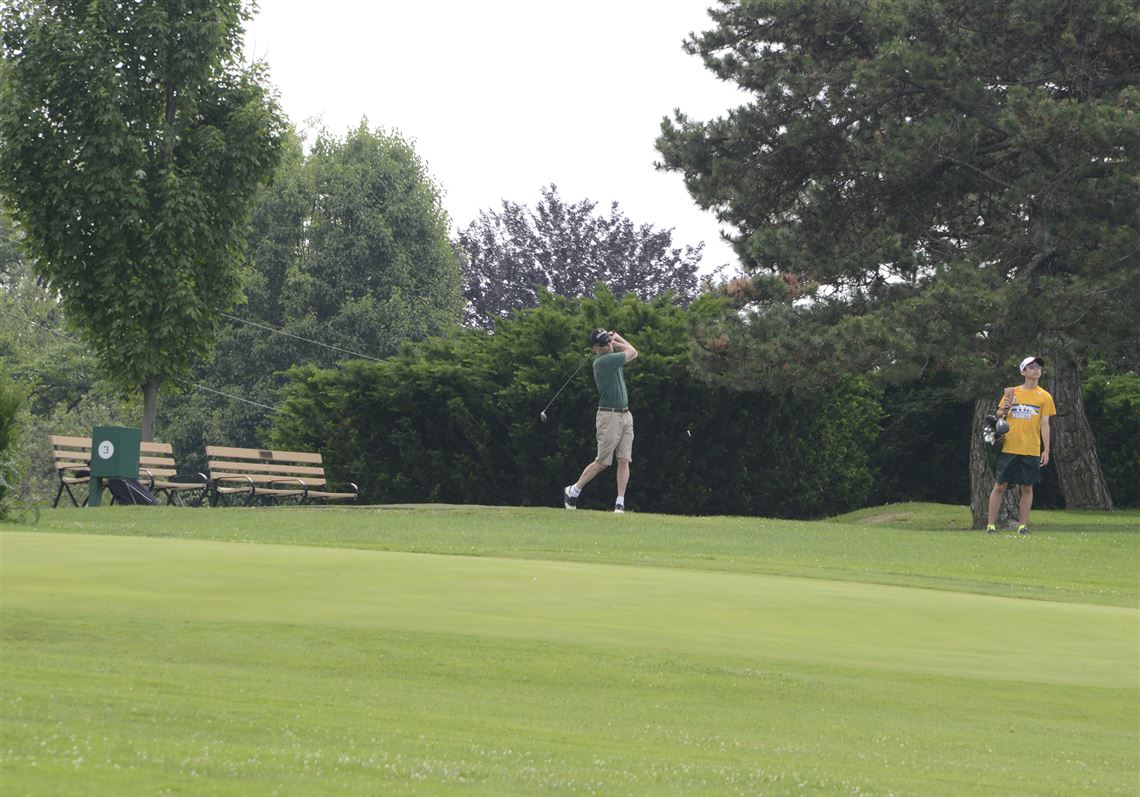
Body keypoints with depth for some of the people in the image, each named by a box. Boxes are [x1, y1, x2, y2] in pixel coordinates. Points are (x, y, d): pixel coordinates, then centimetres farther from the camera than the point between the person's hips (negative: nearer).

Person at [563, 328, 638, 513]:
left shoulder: (610, 356, 9)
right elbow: (631, 352, -5)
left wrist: (616, 339, 10)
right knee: (602, 462, -3)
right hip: (609, 416, -8)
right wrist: (619, 339, 11)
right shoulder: (603, 361, -17)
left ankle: (620, 502, -2)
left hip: (625, 415, 8)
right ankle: (573, 490, 12)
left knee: (624, 461, -1)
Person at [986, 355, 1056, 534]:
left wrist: (1046, 450, -5)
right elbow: (998, 415, 15)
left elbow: (1044, 424, 2)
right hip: (1008, 448, 0)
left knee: (1027, 488, 2)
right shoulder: (1011, 393, 9)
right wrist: (1002, 410, -9)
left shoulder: (1044, 397, 5)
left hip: (1031, 450, 0)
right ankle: (991, 525, 3)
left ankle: (1023, 525, 8)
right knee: (999, 486, -1)